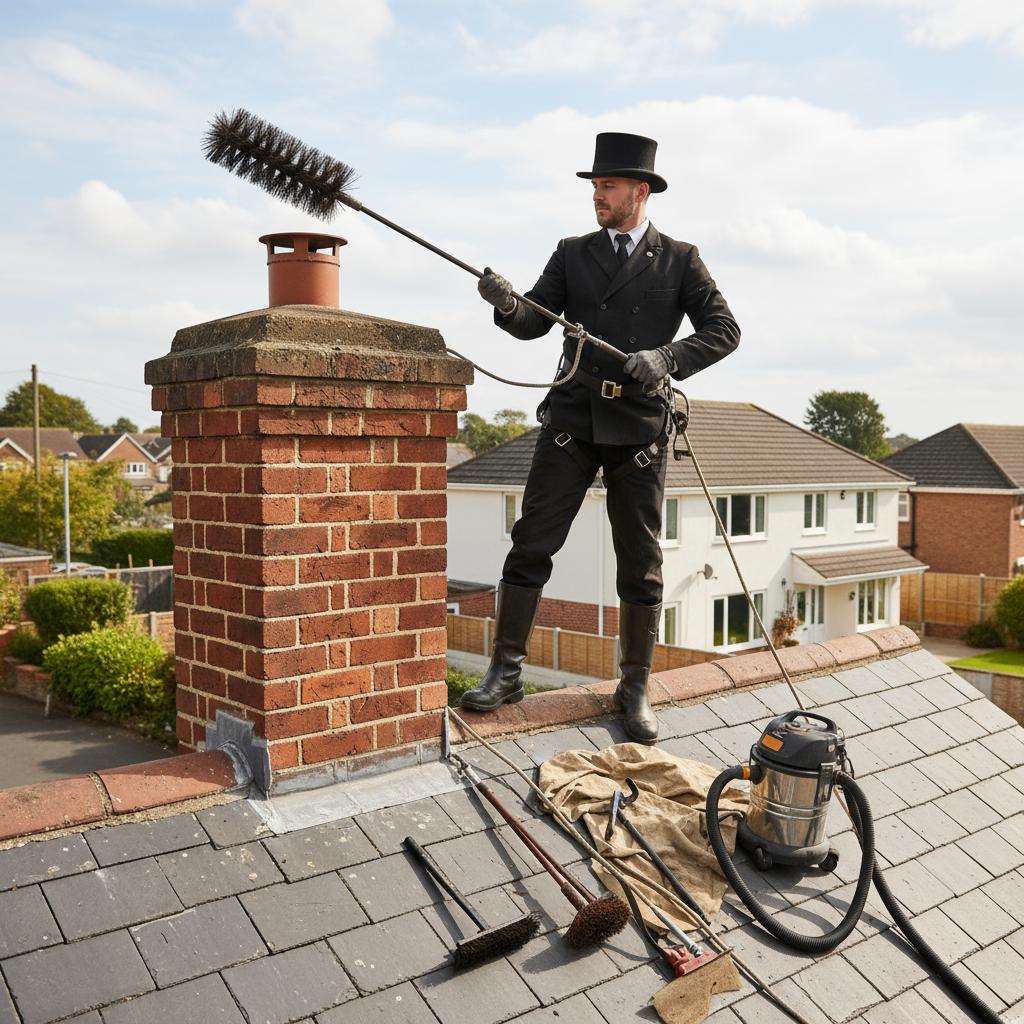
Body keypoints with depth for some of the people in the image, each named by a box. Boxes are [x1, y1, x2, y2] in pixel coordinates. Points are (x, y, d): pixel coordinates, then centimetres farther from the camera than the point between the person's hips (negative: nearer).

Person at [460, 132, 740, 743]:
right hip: (573, 419, 2)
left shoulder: (679, 259, 7)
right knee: (531, 544, -2)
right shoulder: (573, 254, 12)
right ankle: (506, 671, 9)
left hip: (641, 425, -1)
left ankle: (635, 688, 16)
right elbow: (533, 323, 3)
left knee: (641, 565, 3)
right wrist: (507, 304, -19)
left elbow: (724, 330, 2)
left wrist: (667, 357, -15)